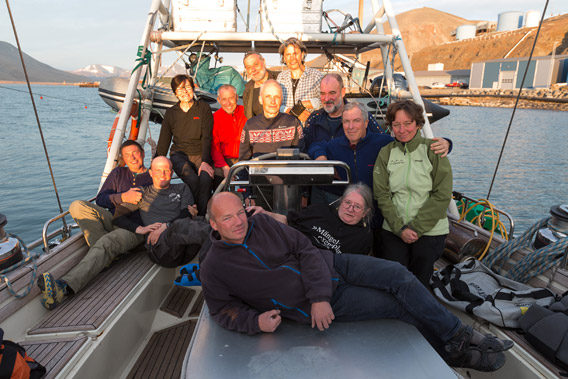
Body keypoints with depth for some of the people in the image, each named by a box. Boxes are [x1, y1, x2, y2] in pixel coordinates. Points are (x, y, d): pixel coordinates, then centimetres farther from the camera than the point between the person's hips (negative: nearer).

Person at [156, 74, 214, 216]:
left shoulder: (203, 108, 4)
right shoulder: (171, 113, 10)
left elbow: (207, 138, -5)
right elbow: (163, 142, 12)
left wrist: (205, 161, -19)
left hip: (200, 154, -1)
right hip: (179, 154, 1)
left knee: (206, 179, -32)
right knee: (192, 179, -30)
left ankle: (202, 216, -19)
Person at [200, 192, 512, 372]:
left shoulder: (263, 223, -2)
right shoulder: (213, 269, -7)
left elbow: (306, 250, -4)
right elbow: (223, 310, 1)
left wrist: (319, 297, -15)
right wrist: (256, 321, -19)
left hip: (328, 266, 4)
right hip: (312, 305, -3)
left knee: (398, 275, -13)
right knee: (398, 306, -8)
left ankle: (459, 336, 8)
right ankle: (458, 353, 15)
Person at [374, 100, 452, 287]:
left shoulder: (433, 150, -3)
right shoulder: (386, 153, 4)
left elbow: (442, 196, -7)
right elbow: (382, 195, 0)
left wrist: (416, 227, -11)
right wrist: (400, 228, -10)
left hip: (430, 231, -1)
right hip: (393, 230, 2)